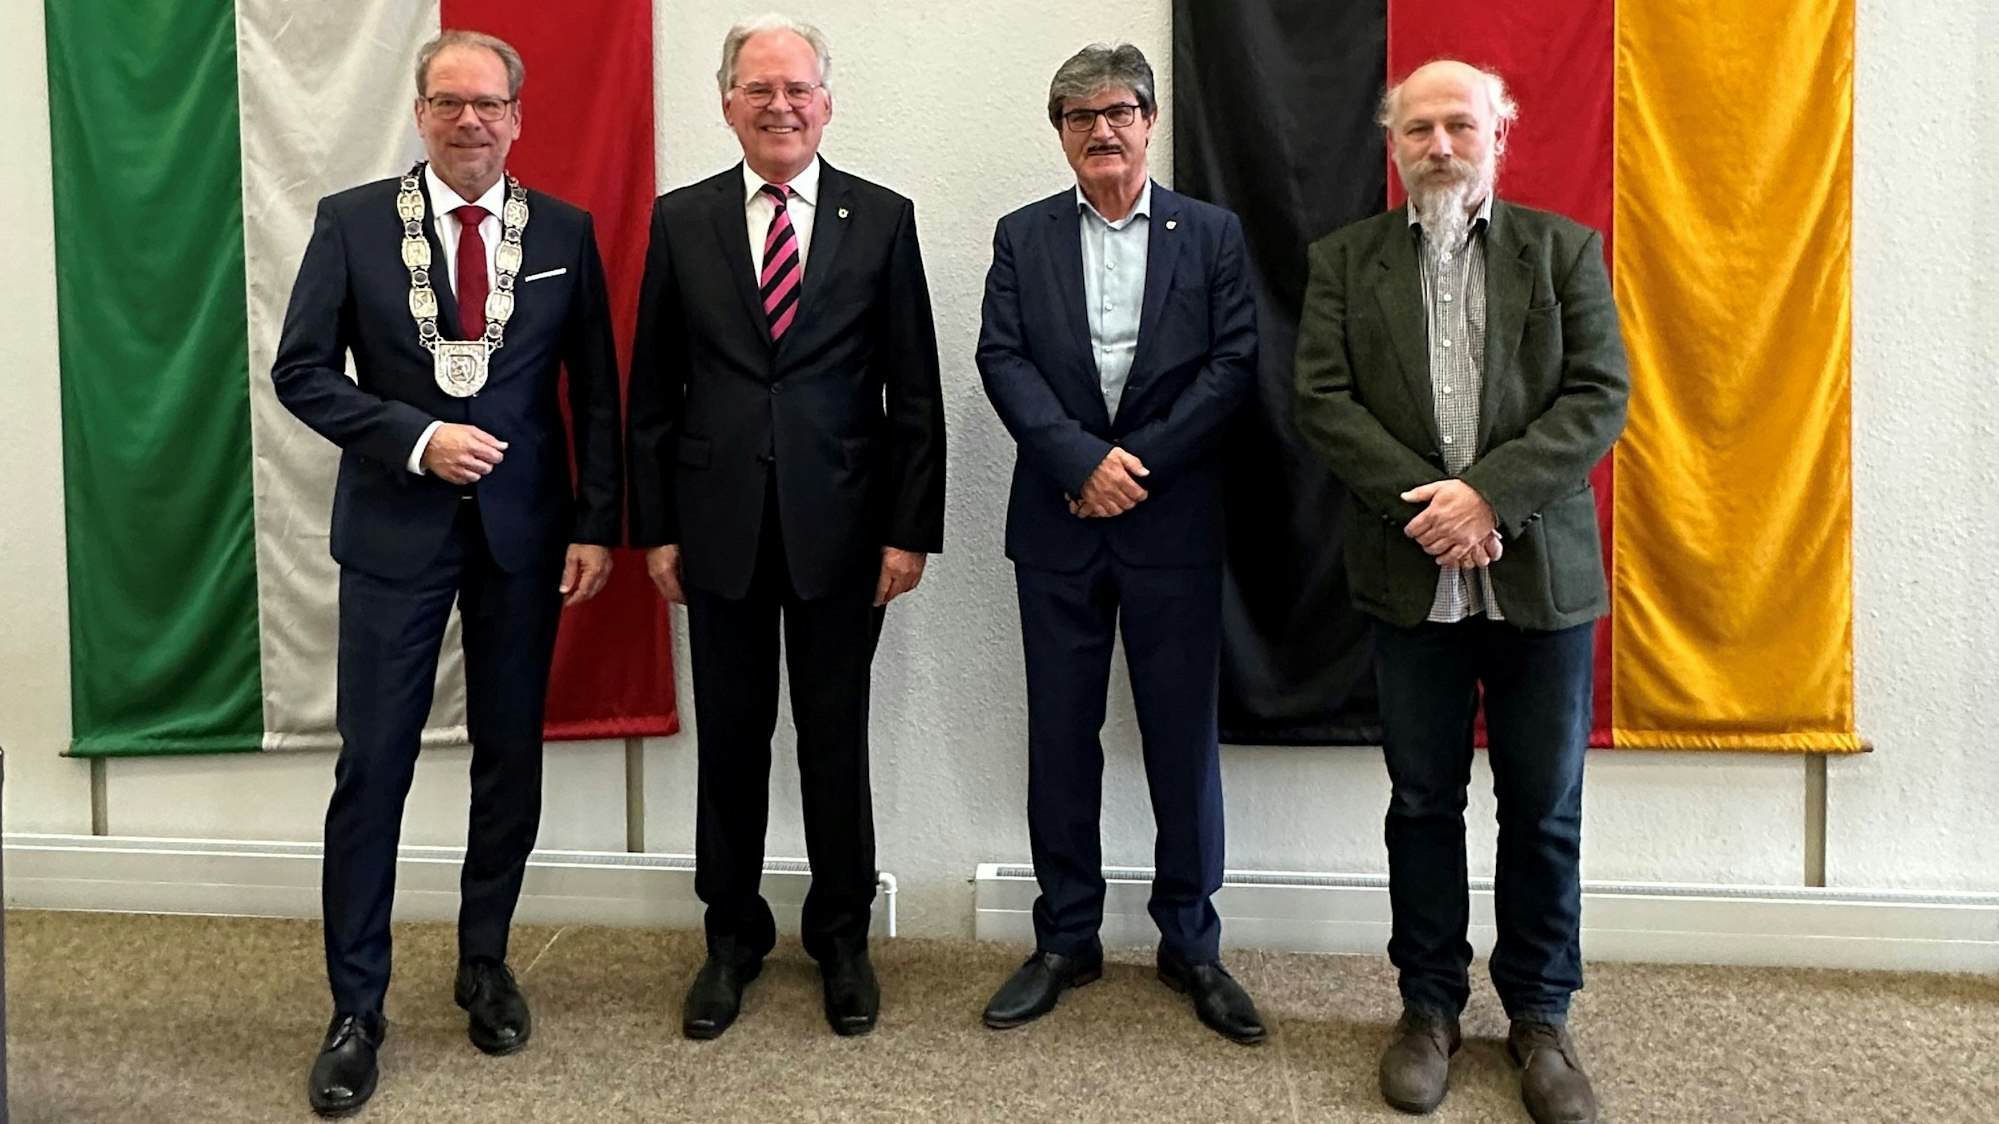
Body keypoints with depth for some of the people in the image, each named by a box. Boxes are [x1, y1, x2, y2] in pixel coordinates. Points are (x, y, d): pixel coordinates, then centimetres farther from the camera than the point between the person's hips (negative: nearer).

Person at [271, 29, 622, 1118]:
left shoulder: (564, 232, 3)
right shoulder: (352, 221, -1)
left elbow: (595, 392, 4)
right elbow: (302, 370, -3)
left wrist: (596, 525, -1)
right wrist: (416, 438, -15)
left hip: (525, 528, 2)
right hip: (396, 526, -1)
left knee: (510, 759, 10)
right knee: (372, 765, -1)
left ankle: (485, 965, 29)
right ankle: (356, 1009, 12)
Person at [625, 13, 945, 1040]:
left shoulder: (883, 218, 1)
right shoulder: (681, 220, 4)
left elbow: (915, 391, 0)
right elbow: (653, 390, 5)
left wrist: (912, 529, -4)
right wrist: (654, 527, 1)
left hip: (841, 524, -1)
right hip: (720, 526, 1)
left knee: (836, 741, 10)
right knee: (729, 741, 11)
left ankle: (841, 936, 27)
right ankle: (733, 935, 28)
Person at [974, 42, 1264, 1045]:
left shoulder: (1211, 234, 5)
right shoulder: (1023, 237, 8)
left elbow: (1234, 363, -3)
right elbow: (1002, 360, -2)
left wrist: (1140, 465, -12)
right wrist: (1083, 459, -15)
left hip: (1174, 521, -1)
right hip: (1058, 523, 1)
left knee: (1184, 737, 5)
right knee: (1061, 737, 8)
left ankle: (1190, 942, 19)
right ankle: (1066, 940, 21)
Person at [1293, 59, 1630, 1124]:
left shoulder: (1564, 249, 5)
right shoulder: (1345, 259, 7)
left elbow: (1599, 397, -4)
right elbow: (1323, 399, -2)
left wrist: (1489, 494, -17)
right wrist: (1424, 500, -14)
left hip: (1540, 573, 0)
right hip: (1412, 581, 0)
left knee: (1544, 810, 8)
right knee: (1422, 803, 10)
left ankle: (1539, 1016, 23)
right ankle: (1428, 1007, 24)